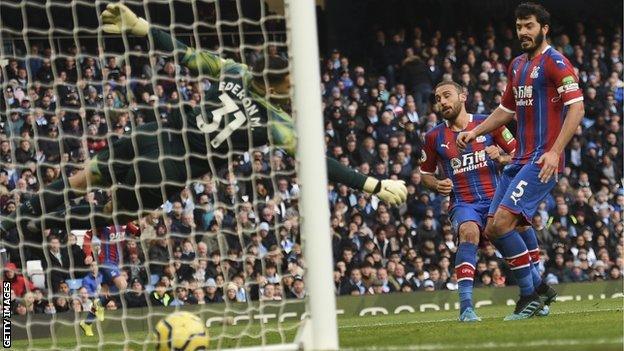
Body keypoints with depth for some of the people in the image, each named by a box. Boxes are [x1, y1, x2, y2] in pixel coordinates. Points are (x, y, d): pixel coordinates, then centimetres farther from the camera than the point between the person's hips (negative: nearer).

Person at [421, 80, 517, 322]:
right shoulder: (434, 137, 8)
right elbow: (425, 174, 21)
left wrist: (501, 158, -9)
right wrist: (438, 185, -1)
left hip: (495, 198, 1)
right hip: (462, 203, -1)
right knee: (469, 232, -33)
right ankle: (466, 305, -41)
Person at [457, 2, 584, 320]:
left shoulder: (555, 62, -8)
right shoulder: (517, 65, 19)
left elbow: (576, 107, -15)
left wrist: (555, 151, -23)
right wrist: (475, 132, 16)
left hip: (542, 160, -9)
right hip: (520, 160, 9)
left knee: (502, 222, -20)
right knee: (494, 230, 5)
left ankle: (530, 293, -8)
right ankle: (538, 289, 15)